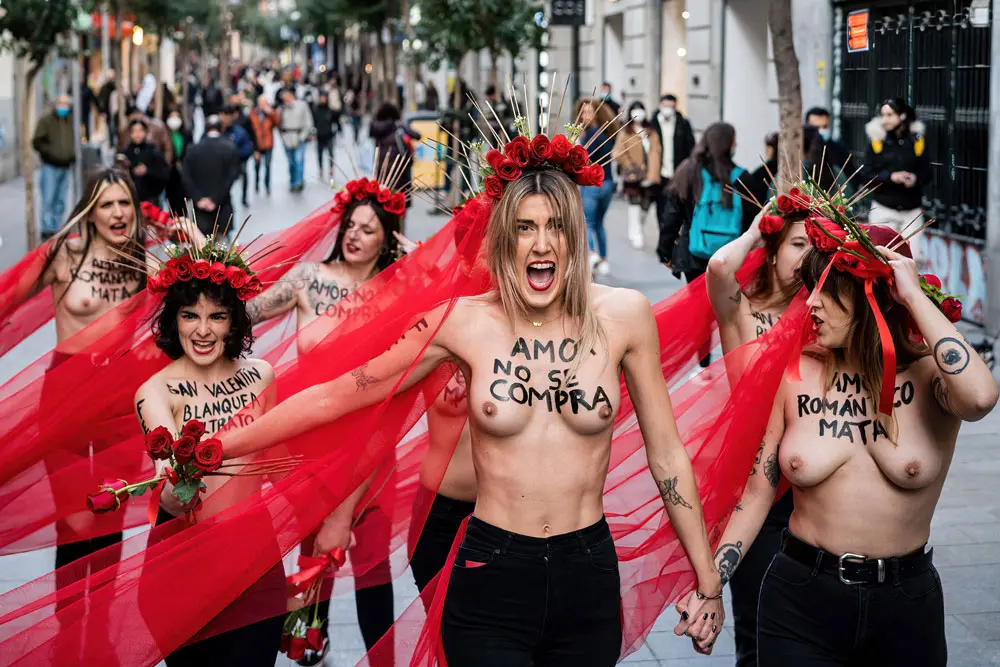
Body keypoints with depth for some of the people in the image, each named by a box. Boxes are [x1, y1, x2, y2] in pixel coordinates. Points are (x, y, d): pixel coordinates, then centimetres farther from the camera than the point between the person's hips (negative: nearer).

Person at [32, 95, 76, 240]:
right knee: (48, 200, -8)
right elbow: (37, 142, -5)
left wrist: (73, 153, 6)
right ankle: (47, 230, -6)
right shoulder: (46, 120, -1)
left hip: (66, 167, 4)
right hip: (50, 167, -4)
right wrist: (51, 153, -16)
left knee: (60, 201, 9)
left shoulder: (71, 122, 11)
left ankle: (57, 229, 15)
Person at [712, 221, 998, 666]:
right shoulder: (795, 376, -3)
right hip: (799, 600, 0)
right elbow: (756, 492, 2)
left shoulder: (930, 376, -7)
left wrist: (915, 295, -22)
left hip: (906, 608, 0)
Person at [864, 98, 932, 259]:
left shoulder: (917, 139, 1)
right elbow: (868, 175, -3)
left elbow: (927, 174, 3)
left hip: (912, 211, 1)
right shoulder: (877, 140, -1)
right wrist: (891, 177, -19)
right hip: (883, 210, -1)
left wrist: (916, 179, -18)